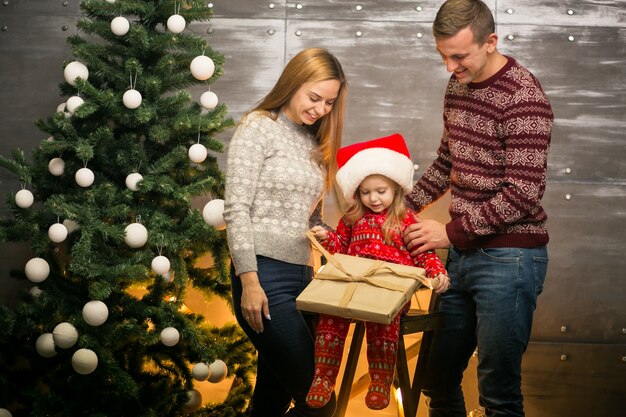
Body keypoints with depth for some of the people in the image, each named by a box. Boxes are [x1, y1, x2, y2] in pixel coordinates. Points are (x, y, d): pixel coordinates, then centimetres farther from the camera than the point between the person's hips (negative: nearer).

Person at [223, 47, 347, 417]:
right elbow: (236, 210, -11)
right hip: (265, 277, -7)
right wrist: (249, 281, -17)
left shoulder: (315, 143, 17)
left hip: (301, 276, 7)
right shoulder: (258, 128, -5)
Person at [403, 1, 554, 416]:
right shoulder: (458, 86, 10)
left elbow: (523, 194, -20)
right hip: (464, 254, 8)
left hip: (509, 257, -8)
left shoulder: (523, 99, -17)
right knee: (438, 380, 15)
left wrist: (452, 231, -16)